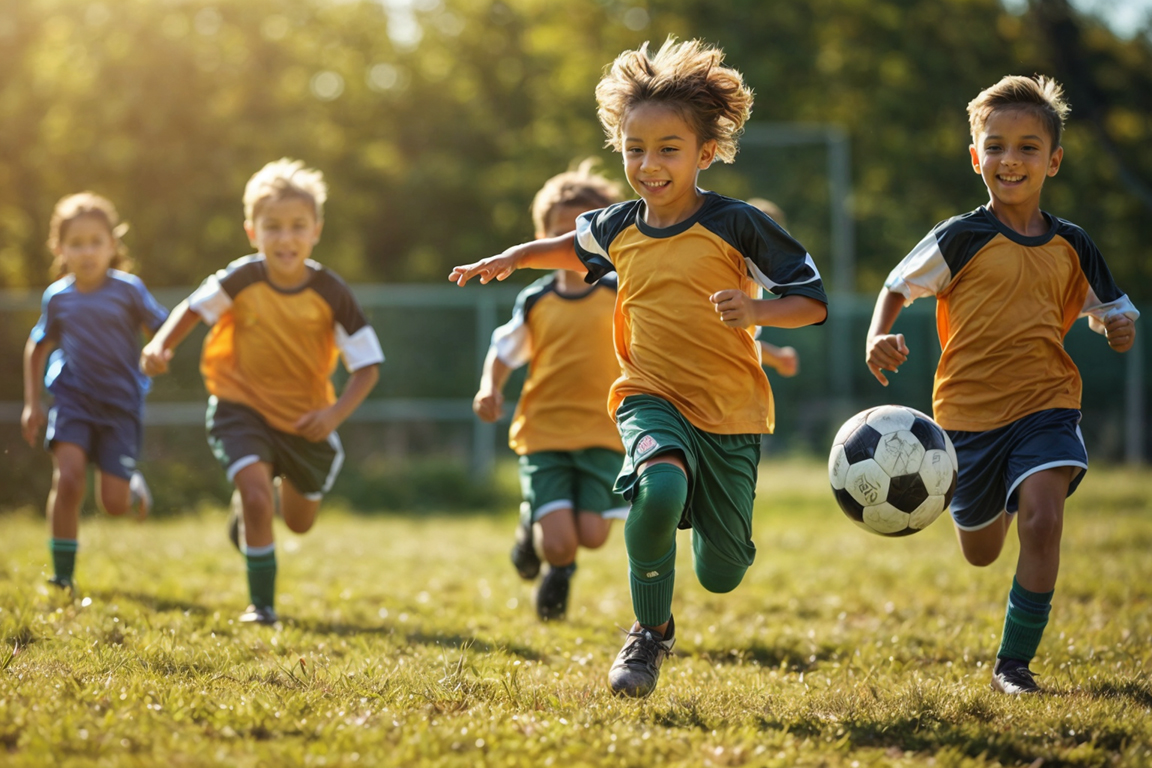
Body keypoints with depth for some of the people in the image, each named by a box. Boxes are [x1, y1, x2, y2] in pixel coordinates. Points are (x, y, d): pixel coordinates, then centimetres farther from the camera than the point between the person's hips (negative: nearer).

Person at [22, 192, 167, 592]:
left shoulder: (127, 290, -6)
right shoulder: (58, 297, 2)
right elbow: (38, 346, 18)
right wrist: (32, 403, 14)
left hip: (121, 402, -1)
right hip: (73, 397, 1)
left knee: (114, 503, -6)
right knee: (69, 477, -21)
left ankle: (133, 486, 34)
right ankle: (62, 576, -8)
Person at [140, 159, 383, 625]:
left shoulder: (330, 293, -19)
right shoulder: (242, 279, -18)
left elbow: (367, 364, -14)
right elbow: (194, 307, -4)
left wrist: (337, 413, -28)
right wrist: (161, 346, -22)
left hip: (306, 419, 2)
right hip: (242, 407, -2)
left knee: (299, 522, 19)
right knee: (257, 497, -24)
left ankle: (270, 492, 55)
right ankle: (261, 604, -8)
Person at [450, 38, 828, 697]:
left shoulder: (735, 225, -11)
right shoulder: (618, 229, 3)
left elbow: (813, 298, -8)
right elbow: (574, 246, 29)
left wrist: (755, 311, -26)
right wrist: (513, 257, 15)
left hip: (731, 414, -1)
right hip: (651, 399, 1)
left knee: (721, 575, 6)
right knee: (658, 489, -35)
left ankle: (704, 519, 46)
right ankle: (652, 632, -12)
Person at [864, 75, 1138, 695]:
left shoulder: (1071, 247, 3)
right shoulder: (960, 239, -6)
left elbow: (1109, 308, 14)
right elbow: (898, 286, 3)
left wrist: (1122, 327, -10)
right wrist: (878, 339, -16)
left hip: (1046, 405, 0)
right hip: (969, 411, 0)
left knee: (1043, 519, -24)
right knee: (980, 552, 15)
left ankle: (1014, 661, -12)